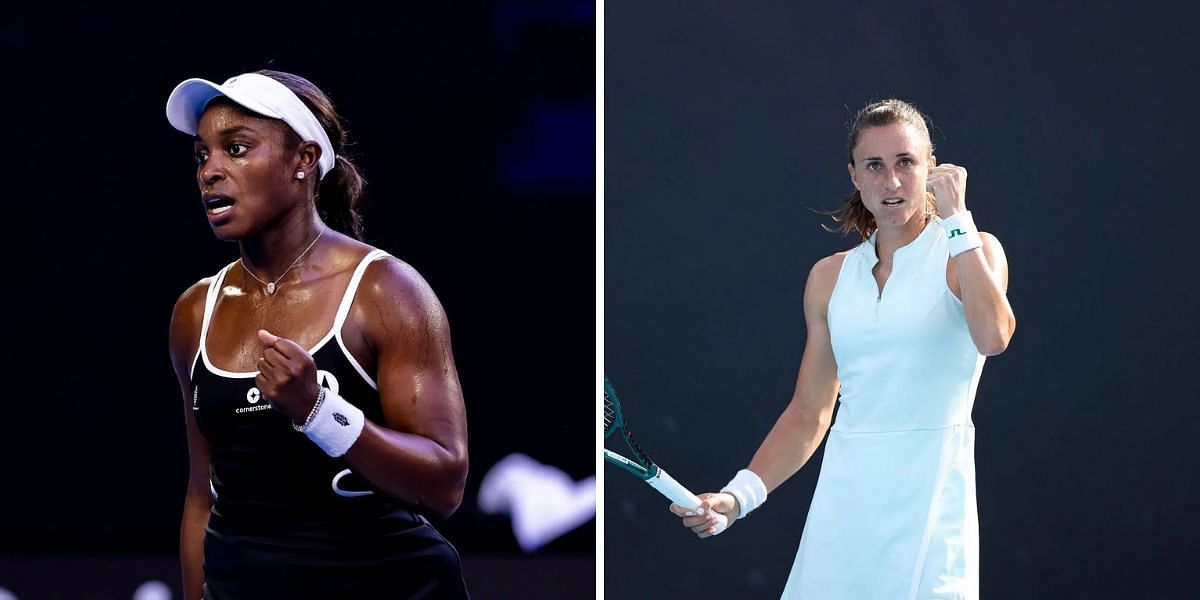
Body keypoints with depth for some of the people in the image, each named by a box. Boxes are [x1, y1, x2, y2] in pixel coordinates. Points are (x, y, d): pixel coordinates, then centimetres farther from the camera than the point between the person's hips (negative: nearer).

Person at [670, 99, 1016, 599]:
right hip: (843, 497, 4)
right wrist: (737, 497, 2)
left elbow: (993, 336, -21)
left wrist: (955, 219, -14)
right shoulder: (830, 277, 13)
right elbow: (808, 414, 15)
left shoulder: (971, 253, 1)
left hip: (929, 501, -4)